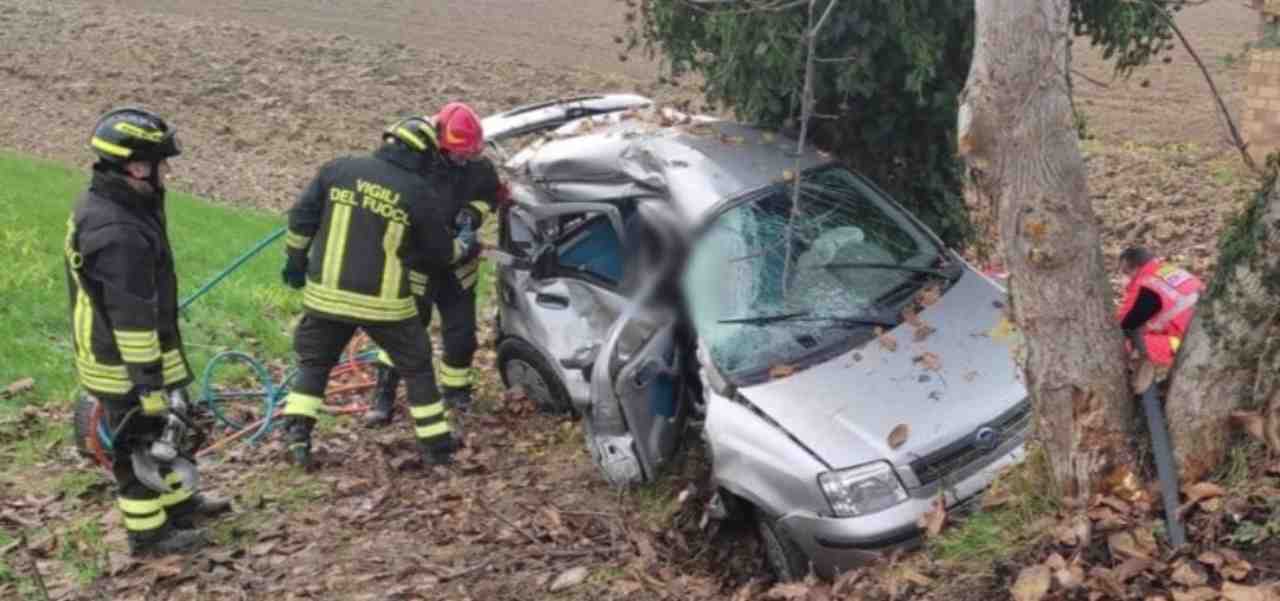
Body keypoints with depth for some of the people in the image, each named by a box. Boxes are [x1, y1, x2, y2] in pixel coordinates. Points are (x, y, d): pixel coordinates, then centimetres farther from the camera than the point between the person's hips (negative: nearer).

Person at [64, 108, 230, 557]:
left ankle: (178, 501, 43)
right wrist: (151, 383, -21)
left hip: (107, 349, 10)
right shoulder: (120, 235, -32)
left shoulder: (100, 203, 2)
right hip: (127, 365, -10)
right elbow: (133, 320, -28)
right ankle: (149, 533, 26)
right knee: (139, 445, 8)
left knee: (164, 429, 25)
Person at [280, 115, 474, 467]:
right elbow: (440, 253, 4)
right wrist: (464, 248, 25)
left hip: (327, 293, 2)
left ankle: (297, 437, 14)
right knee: (416, 366, 15)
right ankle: (437, 444, 19)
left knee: (313, 362, 20)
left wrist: (296, 259, 19)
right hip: (385, 301, -2)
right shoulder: (421, 193, -5)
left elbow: (301, 218, 4)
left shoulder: (339, 170, 1)